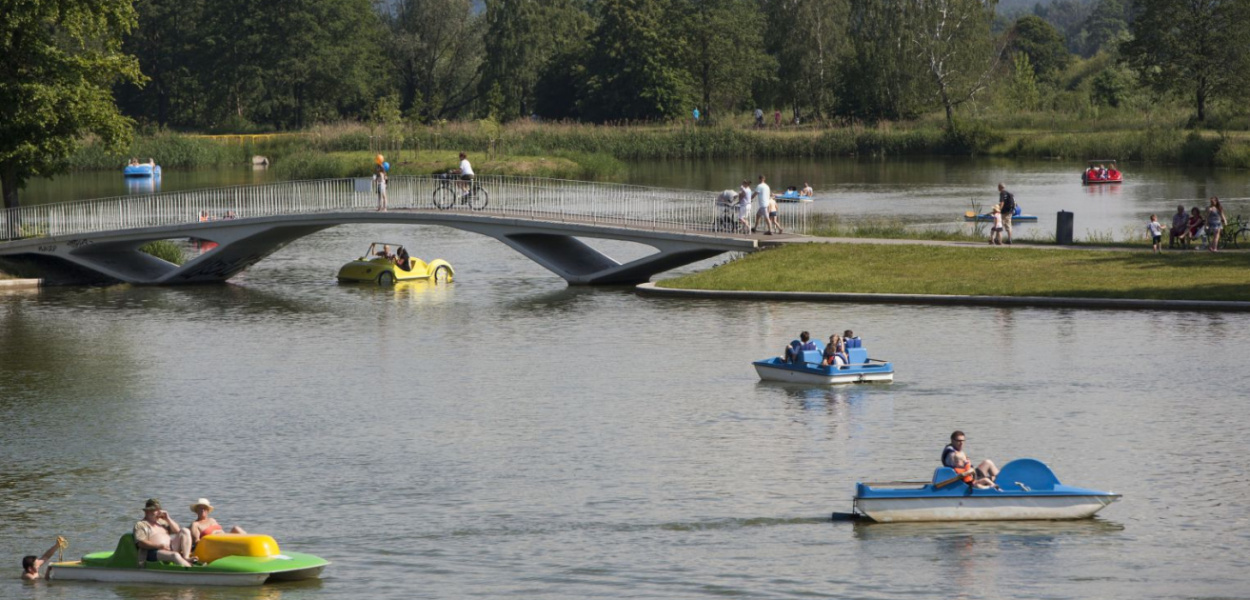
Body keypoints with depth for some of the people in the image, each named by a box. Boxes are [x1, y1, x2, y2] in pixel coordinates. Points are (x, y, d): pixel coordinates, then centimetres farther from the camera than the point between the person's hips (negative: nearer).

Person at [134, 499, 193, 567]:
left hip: (170, 549, 7)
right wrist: (160, 545, -18)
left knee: (185, 531, -5)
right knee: (175, 555, -35)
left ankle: (186, 559, -21)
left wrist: (168, 519, 9)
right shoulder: (140, 525, 5)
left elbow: (177, 530, 23)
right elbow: (141, 543, -10)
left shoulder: (161, 521, 26)